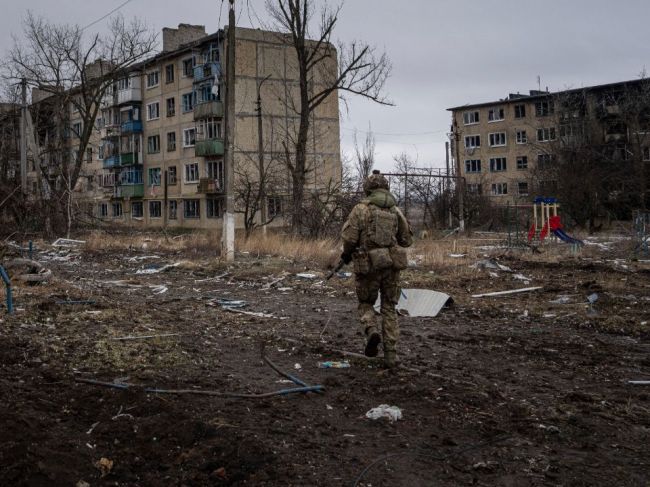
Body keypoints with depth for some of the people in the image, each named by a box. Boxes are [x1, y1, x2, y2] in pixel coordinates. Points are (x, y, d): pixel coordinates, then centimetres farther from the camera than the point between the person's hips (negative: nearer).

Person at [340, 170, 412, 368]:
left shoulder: (361, 209, -4)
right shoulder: (396, 210, 8)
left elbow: (349, 236, -10)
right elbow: (407, 239, 11)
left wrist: (347, 254, 9)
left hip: (368, 265, -3)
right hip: (392, 264, 3)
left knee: (366, 304, 18)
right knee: (389, 309, 11)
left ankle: (372, 332, -12)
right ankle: (390, 355, 7)